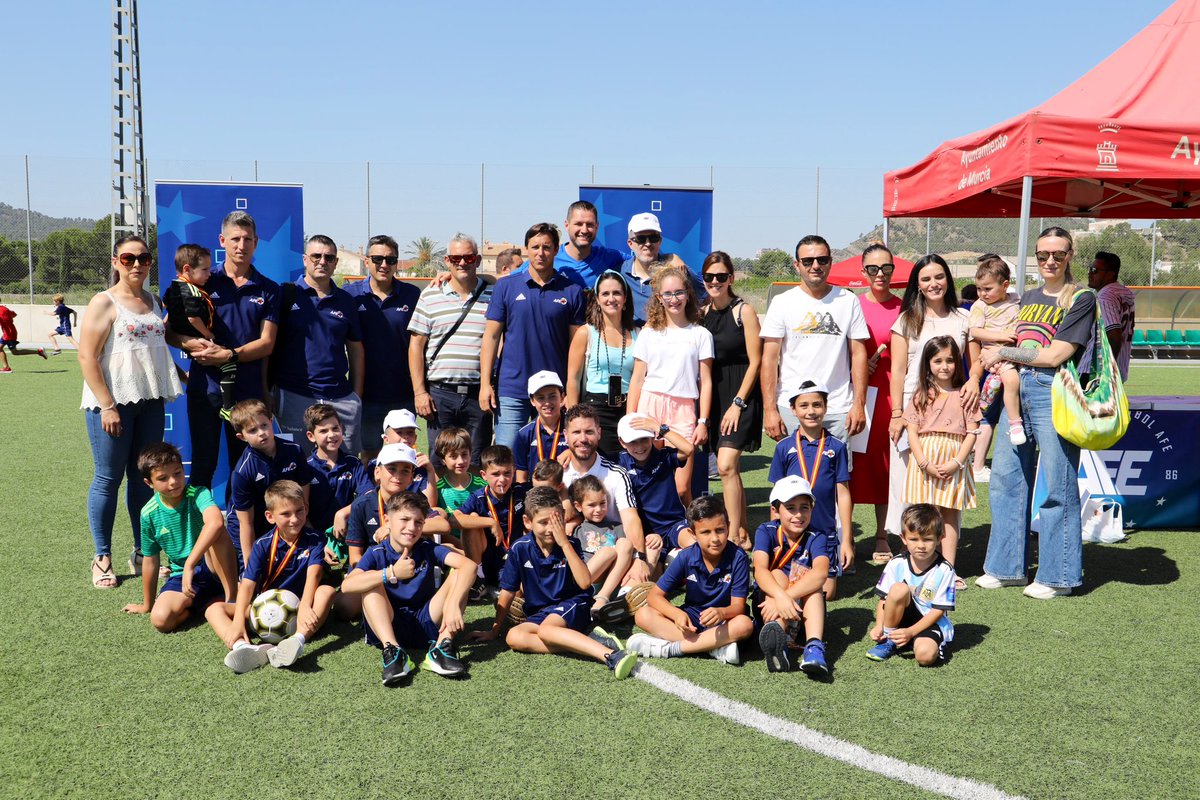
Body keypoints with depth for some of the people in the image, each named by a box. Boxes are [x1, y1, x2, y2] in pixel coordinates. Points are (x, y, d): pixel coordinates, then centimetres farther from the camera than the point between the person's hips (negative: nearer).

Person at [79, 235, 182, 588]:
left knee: (144, 478, 10)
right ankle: (102, 558, 12)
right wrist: (107, 406, -16)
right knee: (108, 479, 1)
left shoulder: (154, 303, 13)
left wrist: (179, 373, 12)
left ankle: (142, 554, 20)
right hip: (112, 402, -6)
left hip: (150, 402, 6)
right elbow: (87, 357, -12)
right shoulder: (104, 303, -6)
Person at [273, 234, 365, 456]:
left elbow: (355, 348, 15)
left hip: (341, 397, 3)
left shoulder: (346, 301, 12)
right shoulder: (287, 295, 1)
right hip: (295, 395, -3)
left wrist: (357, 395, 9)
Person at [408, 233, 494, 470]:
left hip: (479, 395, 0)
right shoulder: (430, 296, 6)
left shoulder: (493, 296, 5)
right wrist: (419, 392, -1)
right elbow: (416, 346, 6)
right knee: (439, 464, 5)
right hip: (440, 394, 0)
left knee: (477, 467, 5)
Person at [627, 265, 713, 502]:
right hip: (650, 406, 1)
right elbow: (637, 379, 10)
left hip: (683, 410, -1)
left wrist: (703, 422, 0)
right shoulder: (649, 332, 11)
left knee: (682, 488, -6)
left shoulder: (700, 334, 9)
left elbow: (706, 382, 7)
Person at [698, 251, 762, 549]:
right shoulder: (702, 313, 9)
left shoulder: (744, 311, -7)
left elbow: (755, 361, -8)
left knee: (726, 465, -17)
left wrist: (737, 403, -13)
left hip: (741, 395, -6)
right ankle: (744, 534, 20)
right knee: (731, 468, 10)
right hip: (713, 395, 6)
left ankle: (734, 536, -9)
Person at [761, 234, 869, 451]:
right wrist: (769, 409, -7)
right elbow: (769, 359, 0)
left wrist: (859, 404, -1)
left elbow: (858, 354, 6)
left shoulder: (848, 301, 7)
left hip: (838, 410, 1)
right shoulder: (782, 303, 3)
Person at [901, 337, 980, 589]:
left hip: (954, 461, 0)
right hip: (925, 459, 0)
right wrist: (924, 463, -12)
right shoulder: (921, 396, 6)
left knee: (950, 514, 4)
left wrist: (957, 463, -11)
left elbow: (972, 432, 1)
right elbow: (912, 431, 0)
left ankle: (949, 569, 7)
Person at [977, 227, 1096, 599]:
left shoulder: (1081, 299, -2)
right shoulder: (1027, 297, 18)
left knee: (1057, 485, -2)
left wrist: (1004, 352, -4)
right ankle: (1007, 567, 17)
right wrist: (999, 359, 1)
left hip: (1053, 394, -7)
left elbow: (1055, 355, -10)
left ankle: (1057, 575, 8)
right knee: (1006, 477, 7)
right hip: (1016, 391, 7)